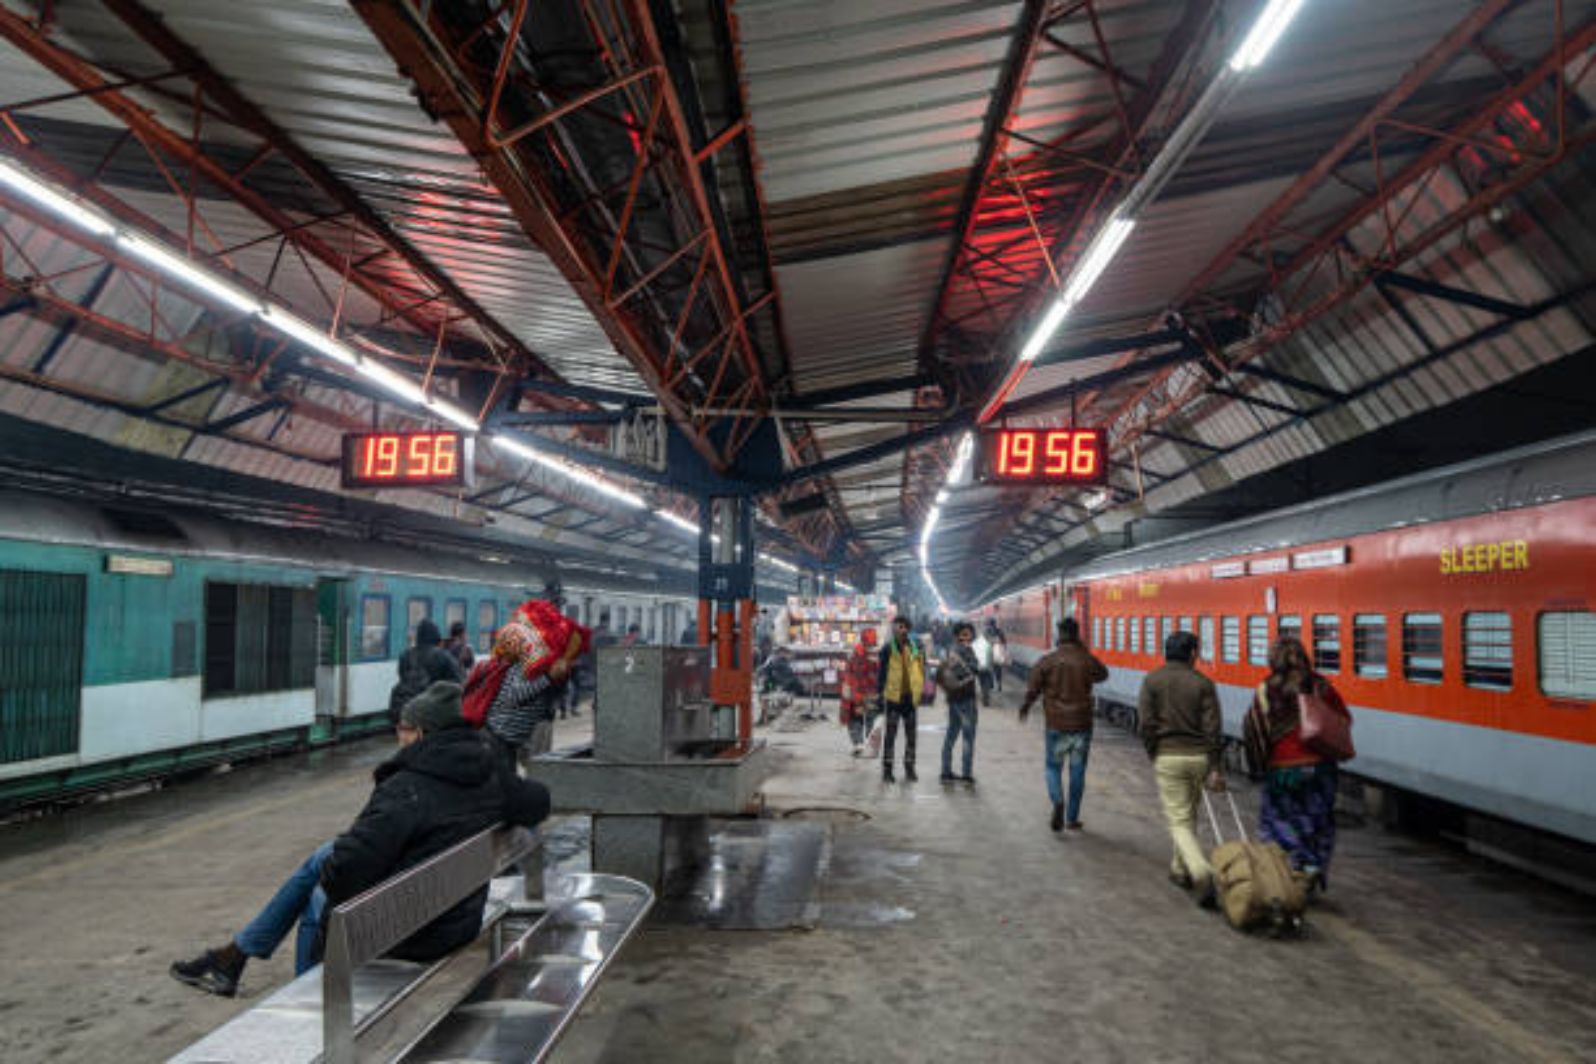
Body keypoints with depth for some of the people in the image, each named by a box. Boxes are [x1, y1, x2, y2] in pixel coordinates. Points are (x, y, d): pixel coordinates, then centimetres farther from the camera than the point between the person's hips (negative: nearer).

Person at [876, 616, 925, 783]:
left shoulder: (915, 649, 5)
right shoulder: (888, 649, -4)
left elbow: (921, 670, 13)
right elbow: (881, 673, -2)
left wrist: (921, 691, 7)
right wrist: (880, 693, -6)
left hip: (910, 697, 4)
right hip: (893, 697, -4)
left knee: (911, 735, 10)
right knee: (890, 734, 0)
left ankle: (909, 769, 20)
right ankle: (887, 770, 6)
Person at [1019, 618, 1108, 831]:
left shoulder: (1047, 662, -8)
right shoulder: (1088, 661, -4)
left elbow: (1032, 689, 0)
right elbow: (1103, 674, 19)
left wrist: (1024, 708, 20)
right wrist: (1083, 651, 12)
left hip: (1057, 725, -1)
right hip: (1082, 725, 1)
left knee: (1052, 766, 13)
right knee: (1077, 771, 11)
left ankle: (1057, 801, -13)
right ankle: (1072, 818, 17)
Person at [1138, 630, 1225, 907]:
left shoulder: (1152, 681, -2)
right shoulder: (1203, 683, 0)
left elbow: (1145, 724, -8)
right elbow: (1212, 728, -5)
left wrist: (1153, 754, 6)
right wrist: (1213, 768, -4)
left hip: (1167, 757, -2)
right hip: (1198, 756, 2)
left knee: (1178, 820, 0)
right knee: (1188, 816, 20)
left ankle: (1201, 872, -19)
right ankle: (1180, 870, 31)